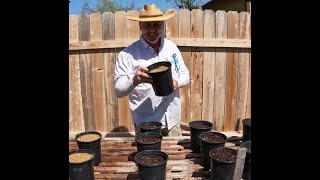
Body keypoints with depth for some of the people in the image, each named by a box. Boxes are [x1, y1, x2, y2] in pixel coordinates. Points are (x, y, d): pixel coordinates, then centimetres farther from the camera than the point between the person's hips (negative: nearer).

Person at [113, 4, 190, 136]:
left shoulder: (171, 47, 3)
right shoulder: (127, 54, -11)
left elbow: (185, 74, 7)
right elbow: (119, 90, -13)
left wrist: (176, 83, -15)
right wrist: (135, 80, -33)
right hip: (145, 123, -3)